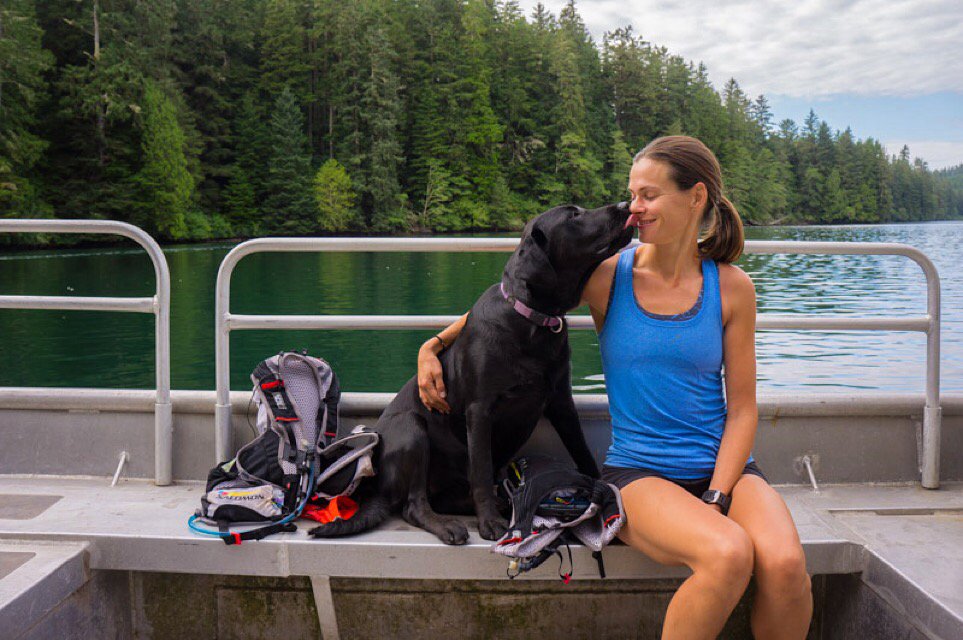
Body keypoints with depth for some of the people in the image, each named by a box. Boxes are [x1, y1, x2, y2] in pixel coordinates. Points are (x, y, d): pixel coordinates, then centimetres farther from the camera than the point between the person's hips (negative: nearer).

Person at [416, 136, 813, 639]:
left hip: (724, 467, 2)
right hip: (637, 472, -1)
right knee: (727, 555, -31)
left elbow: (741, 409, 2)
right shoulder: (607, 276, -1)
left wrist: (715, 498, -10)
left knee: (784, 564, -28)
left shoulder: (731, 288, 2)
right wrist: (433, 346, 2)